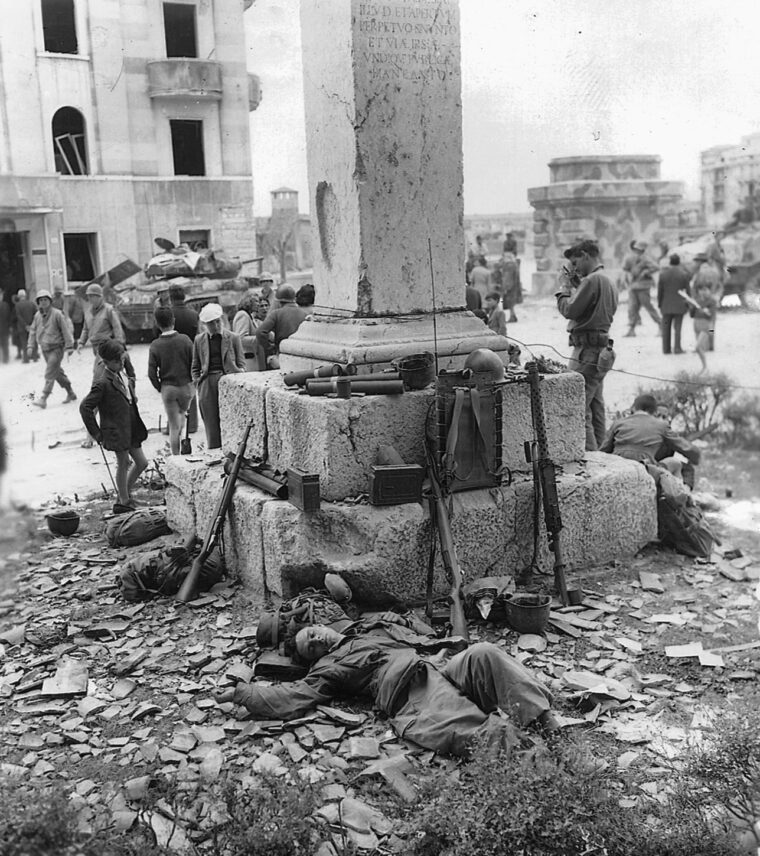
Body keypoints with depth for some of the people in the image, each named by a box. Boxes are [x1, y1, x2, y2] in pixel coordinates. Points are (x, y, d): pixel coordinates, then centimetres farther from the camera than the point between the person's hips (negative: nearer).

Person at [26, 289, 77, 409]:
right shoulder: (37, 315, 7)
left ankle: (44, 399, -14)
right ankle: (70, 393, 26)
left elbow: (66, 330, -10)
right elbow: (33, 331, 16)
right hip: (44, 349, 6)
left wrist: (69, 346, -12)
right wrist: (31, 346, 10)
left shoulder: (57, 314, -11)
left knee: (50, 374, -11)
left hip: (56, 348, -6)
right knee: (58, 373, 13)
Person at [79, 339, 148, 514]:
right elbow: (85, 407, -21)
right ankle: (123, 502, 21)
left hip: (131, 427, 8)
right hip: (116, 430, -8)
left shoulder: (122, 373, 5)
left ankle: (125, 494, 31)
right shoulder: (103, 382, -21)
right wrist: (96, 433, -16)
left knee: (142, 462, 13)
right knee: (123, 464, 4)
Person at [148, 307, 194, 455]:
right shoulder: (184, 339, -9)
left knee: (173, 426, 6)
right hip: (186, 385, 0)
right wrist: (192, 381, 9)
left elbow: (152, 373, -8)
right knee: (182, 412, 29)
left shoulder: (155, 345, -9)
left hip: (167, 387, 0)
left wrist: (159, 388, 7)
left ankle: (176, 458, 10)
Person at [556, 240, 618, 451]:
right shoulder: (608, 282, 19)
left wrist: (564, 287, 0)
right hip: (601, 351, 11)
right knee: (596, 410, 16)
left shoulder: (592, 280, -14)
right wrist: (576, 287, 13)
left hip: (587, 352, -11)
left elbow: (569, 310, -15)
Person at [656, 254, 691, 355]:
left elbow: (660, 290, 0)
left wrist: (659, 303, 8)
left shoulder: (663, 273, -3)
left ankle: (666, 348, 9)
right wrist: (688, 304, 6)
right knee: (677, 327, 2)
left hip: (666, 305, 1)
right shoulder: (684, 274, -7)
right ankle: (677, 348, -1)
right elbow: (688, 290, -4)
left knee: (666, 327, 8)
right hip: (679, 305, -1)